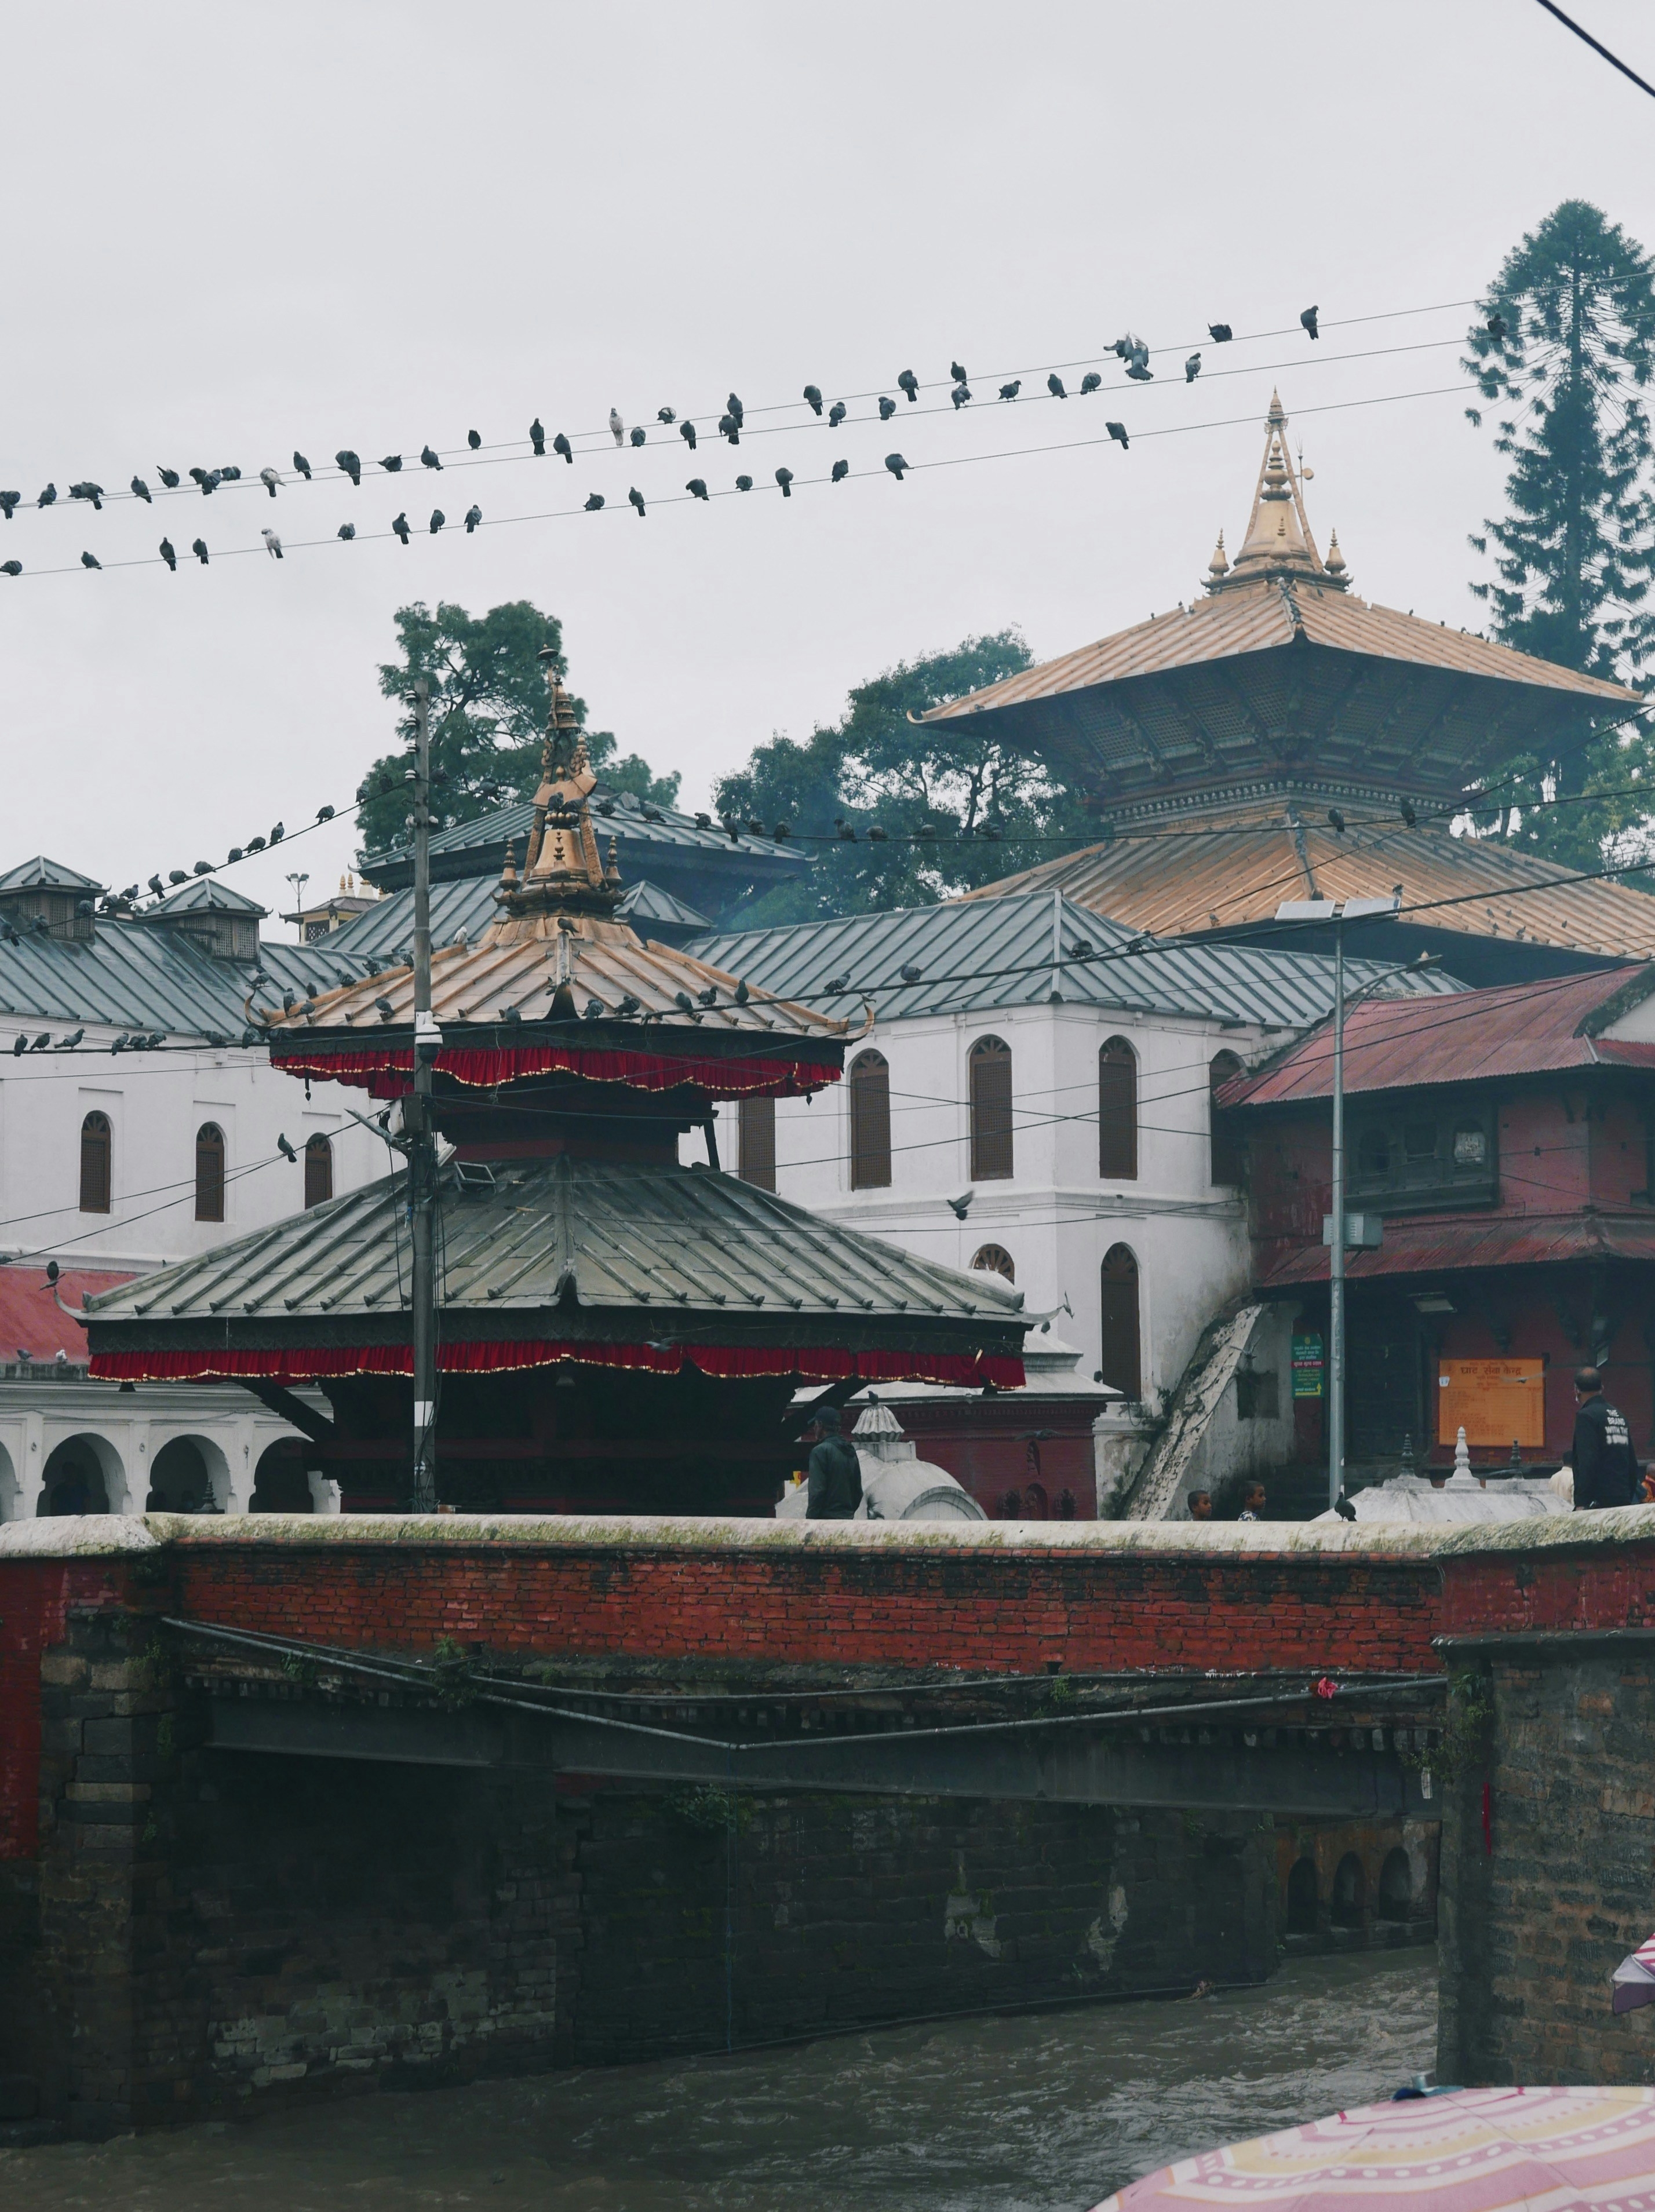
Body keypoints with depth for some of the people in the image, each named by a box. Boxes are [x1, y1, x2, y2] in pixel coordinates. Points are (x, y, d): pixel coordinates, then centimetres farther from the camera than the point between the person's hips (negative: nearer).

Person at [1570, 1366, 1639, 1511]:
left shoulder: (1586, 1416, -8)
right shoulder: (1619, 1415, 16)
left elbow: (1587, 1463, -17)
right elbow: (1633, 1463, 19)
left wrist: (1581, 1503, -18)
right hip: (1624, 1501, 8)